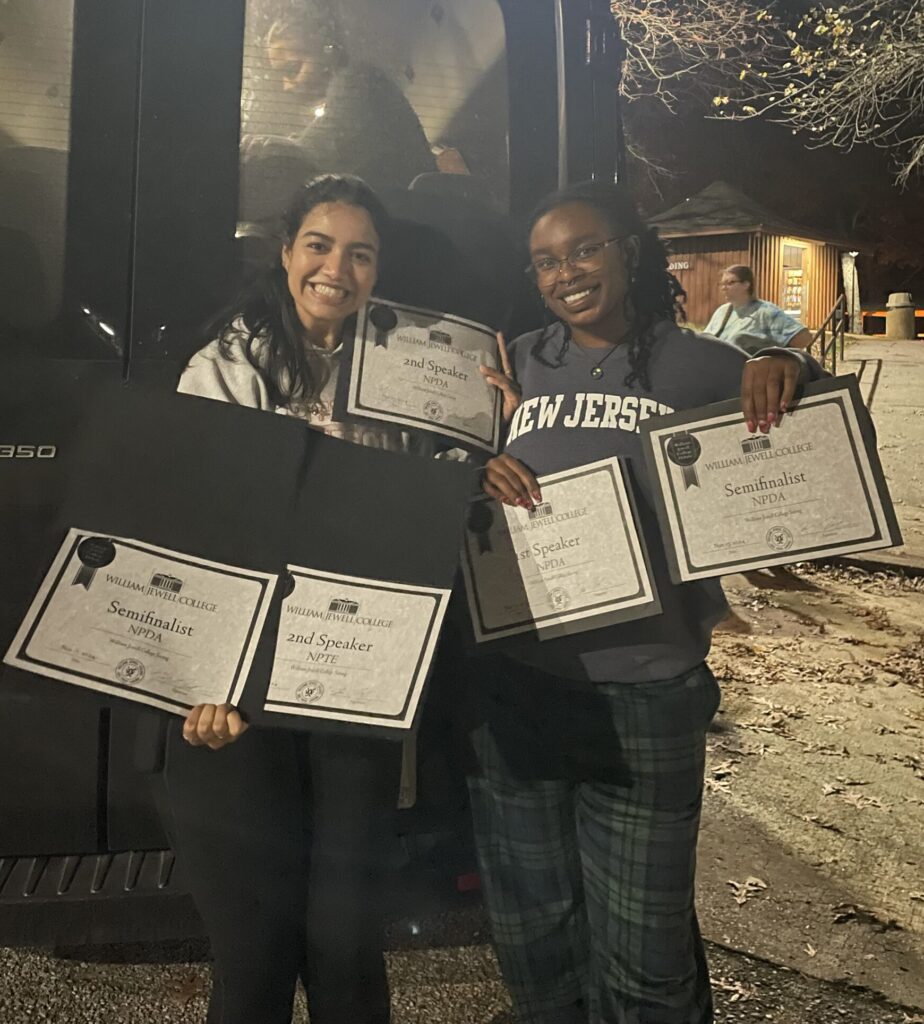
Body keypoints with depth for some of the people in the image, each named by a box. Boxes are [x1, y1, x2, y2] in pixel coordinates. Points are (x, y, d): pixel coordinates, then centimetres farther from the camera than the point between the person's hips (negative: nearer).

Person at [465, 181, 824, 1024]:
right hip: (515, 687, 3)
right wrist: (477, 475, -12)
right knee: (531, 937, 20)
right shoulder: (515, 366, 4)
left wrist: (790, 372, -13)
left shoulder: (699, 366, -1)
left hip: (646, 694, -2)